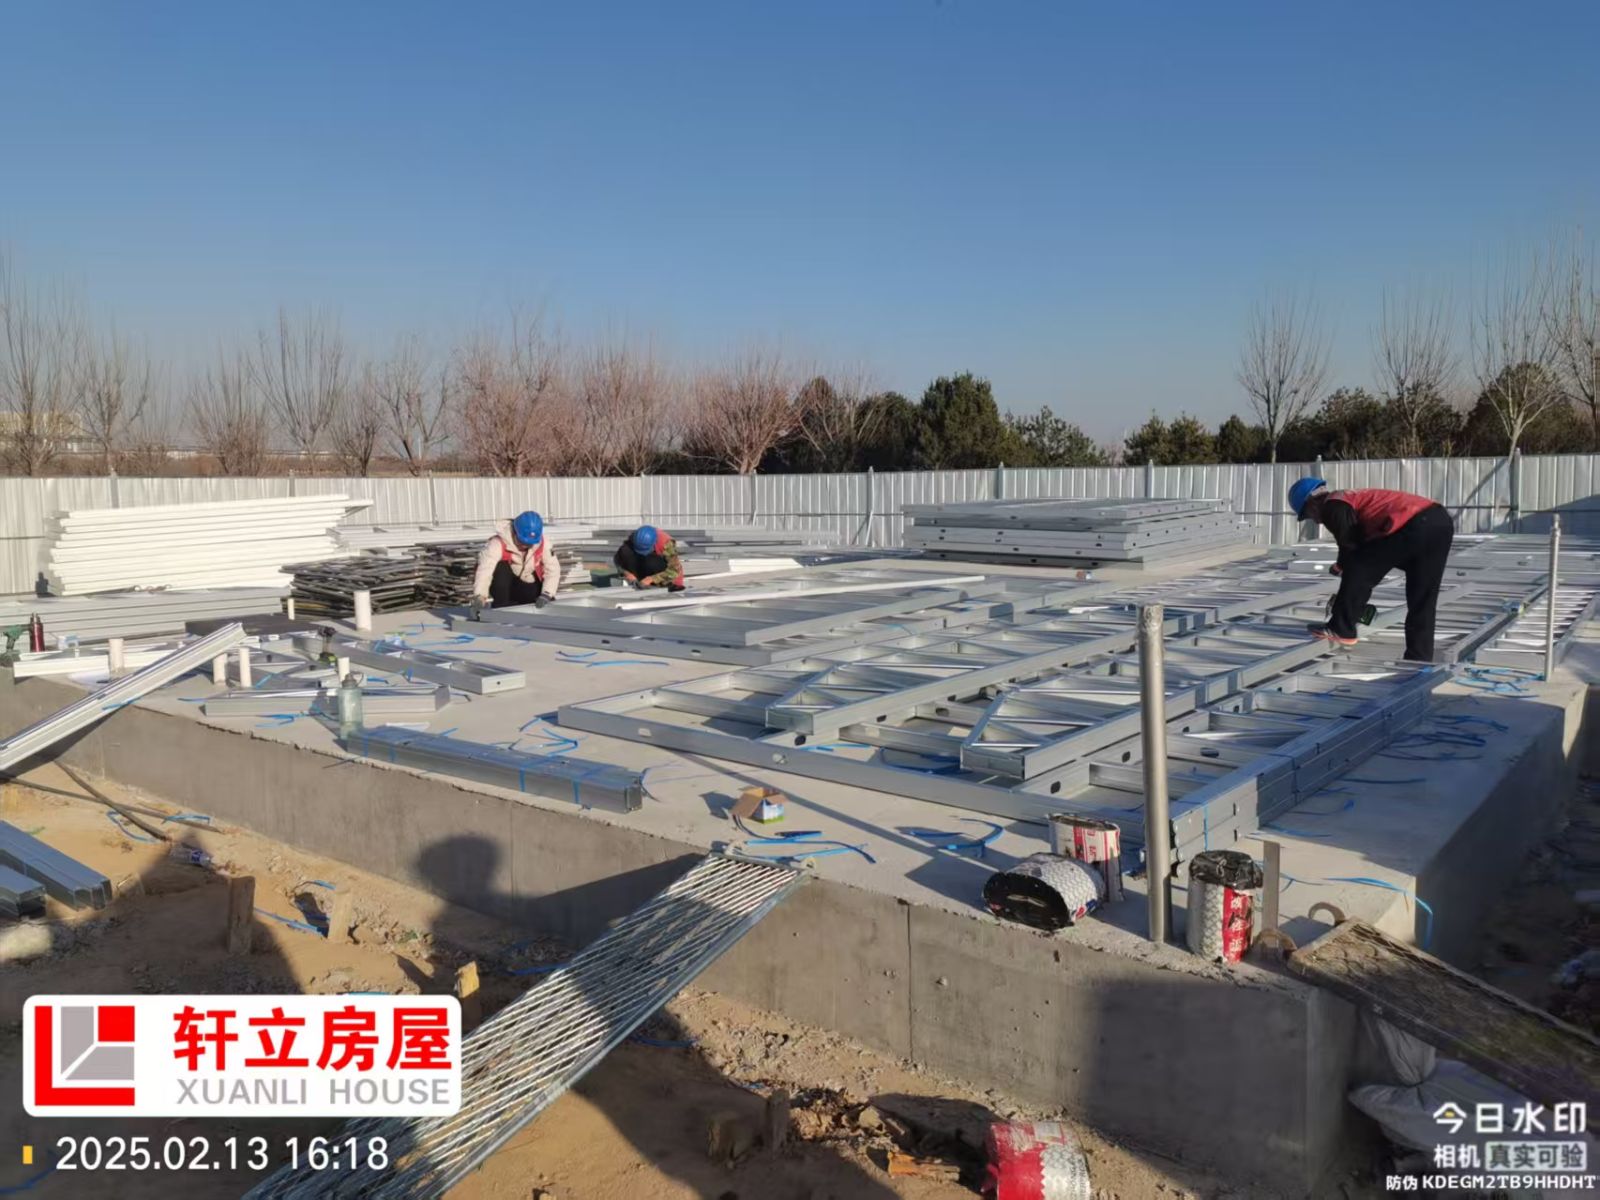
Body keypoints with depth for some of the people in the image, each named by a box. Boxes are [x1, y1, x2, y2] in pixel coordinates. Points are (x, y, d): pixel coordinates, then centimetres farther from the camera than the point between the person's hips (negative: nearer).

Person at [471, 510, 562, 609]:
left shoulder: (543, 543, -19)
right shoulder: (498, 544, -31)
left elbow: (553, 570, -16)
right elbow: (485, 569, -45)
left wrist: (546, 594, -31)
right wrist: (480, 595, -62)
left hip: (527, 585, 5)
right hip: (502, 586, -4)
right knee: (501, 569, -34)